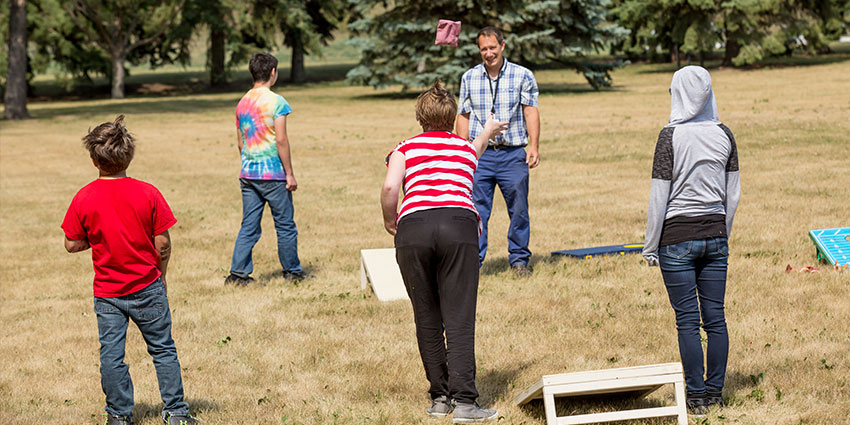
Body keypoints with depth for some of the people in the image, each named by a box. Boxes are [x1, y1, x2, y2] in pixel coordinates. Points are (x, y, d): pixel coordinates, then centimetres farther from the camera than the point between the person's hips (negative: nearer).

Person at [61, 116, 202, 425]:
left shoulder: (84, 199, -9)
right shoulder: (147, 193, -10)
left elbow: (72, 244, -4)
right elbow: (162, 243, -7)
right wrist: (161, 275, 9)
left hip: (107, 293, 0)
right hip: (147, 288, 0)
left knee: (111, 355, 9)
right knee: (163, 350, 10)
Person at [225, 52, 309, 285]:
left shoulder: (242, 103, 9)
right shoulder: (276, 102, -10)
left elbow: (240, 142, 14)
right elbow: (281, 140, -13)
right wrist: (290, 173, -9)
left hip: (248, 173, 6)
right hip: (273, 172, -6)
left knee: (249, 226, 8)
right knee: (285, 225, 6)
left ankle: (238, 273, 3)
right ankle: (292, 271, 15)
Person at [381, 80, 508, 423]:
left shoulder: (405, 148, 18)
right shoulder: (466, 148, 25)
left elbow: (390, 188, -1)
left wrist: (390, 221, 17)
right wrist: (487, 133, 74)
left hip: (413, 227, 0)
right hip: (459, 224, 0)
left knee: (427, 320, 10)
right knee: (459, 319, -3)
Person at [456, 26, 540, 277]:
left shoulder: (523, 76, 3)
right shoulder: (469, 78, 9)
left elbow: (531, 111, -1)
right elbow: (464, 115, 13)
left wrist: (533, 146, -11)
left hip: (513, 154, -1)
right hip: (479, 154, 1)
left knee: (518, 209, 2)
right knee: (476, 210, -2)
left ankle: (519, 260, 14)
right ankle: (472, 260, 6)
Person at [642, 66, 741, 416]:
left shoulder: (671, 136, -11)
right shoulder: (724, 135, 2)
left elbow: (659, 195, -10)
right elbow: (733, 193, 8)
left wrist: (651, 246, -3)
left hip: (678, 237, -4)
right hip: (715, 235, 4)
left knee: (687, 320, 1)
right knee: (715, 317, 8)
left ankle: (696, 396, 3)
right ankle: (715, 392, 14)